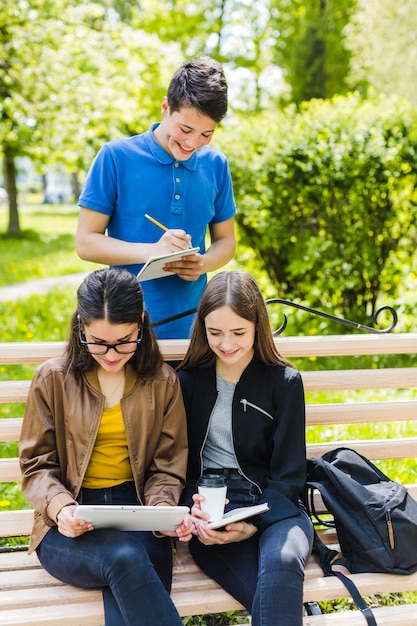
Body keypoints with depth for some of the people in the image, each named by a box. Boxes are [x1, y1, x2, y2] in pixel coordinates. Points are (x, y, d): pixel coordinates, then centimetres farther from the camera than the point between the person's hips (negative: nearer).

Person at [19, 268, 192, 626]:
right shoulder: (53, 379, 3)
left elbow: (167, 467, 10)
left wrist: (163, 509, -12)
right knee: (124, 557, -36)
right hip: (70, 527, -1)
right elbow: (37, 466, 5)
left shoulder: (162, 382, 7)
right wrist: (60, 507, -16)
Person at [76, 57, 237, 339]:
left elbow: (225, 240, 11)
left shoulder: (216, 165, 3)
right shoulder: (116, 157, -8)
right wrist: (151, 251, -23)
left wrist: (203, 263, -12)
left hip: (192, 326, 3)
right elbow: (86, 241, -8)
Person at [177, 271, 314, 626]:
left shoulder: (284, 382, 4)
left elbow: (288, 475, 2)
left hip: (272, 504, 0)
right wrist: (193, 507, -11)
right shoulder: (188, 381, 9)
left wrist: (252, 525, -15)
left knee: (281, 560, -37)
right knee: (281, 597, -30)